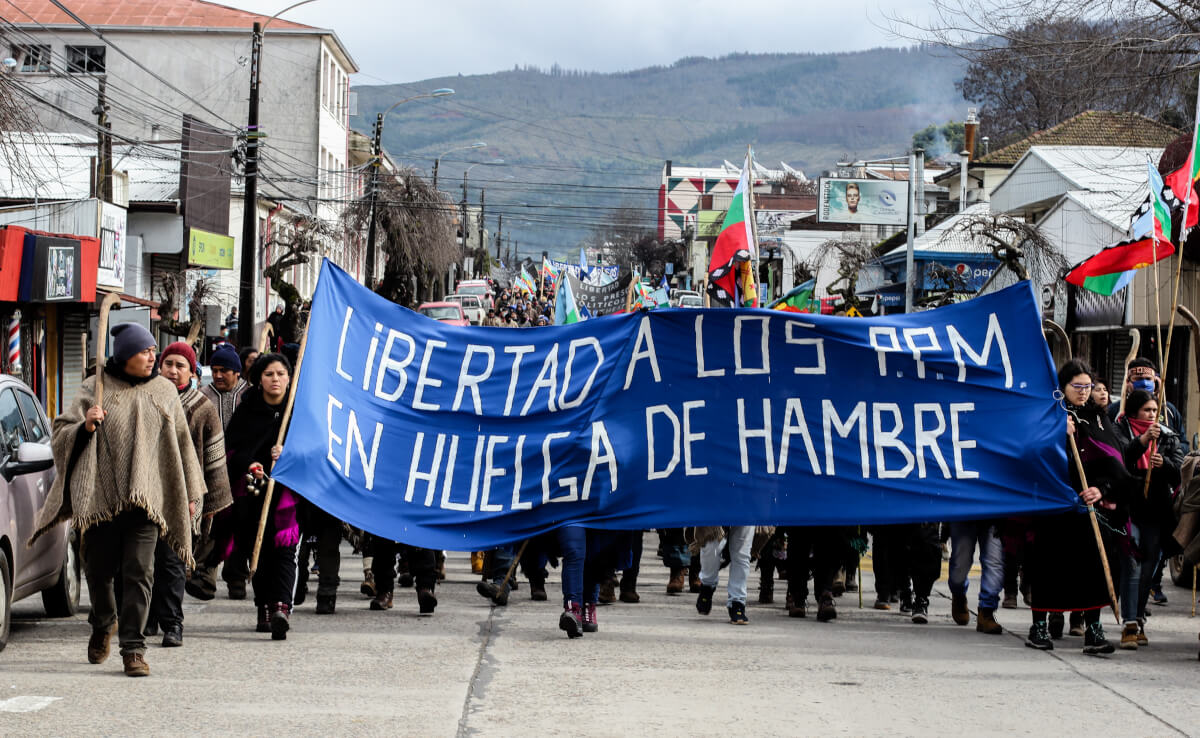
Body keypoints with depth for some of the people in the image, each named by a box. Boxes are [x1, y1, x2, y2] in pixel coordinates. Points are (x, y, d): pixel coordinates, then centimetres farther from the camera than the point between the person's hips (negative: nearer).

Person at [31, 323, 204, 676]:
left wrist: (189, 492, 18)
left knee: (139, 573, -9)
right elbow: (61, 432, 5)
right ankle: (103, 624, 38)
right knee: (99, 568, 9)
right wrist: (85, 426, -17)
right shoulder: (95, 388, 4)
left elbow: (181, 443, 18)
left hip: (146, 497, 0)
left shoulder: (164, 391, 10)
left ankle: (133, 647, -7)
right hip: (101, 495, 0)